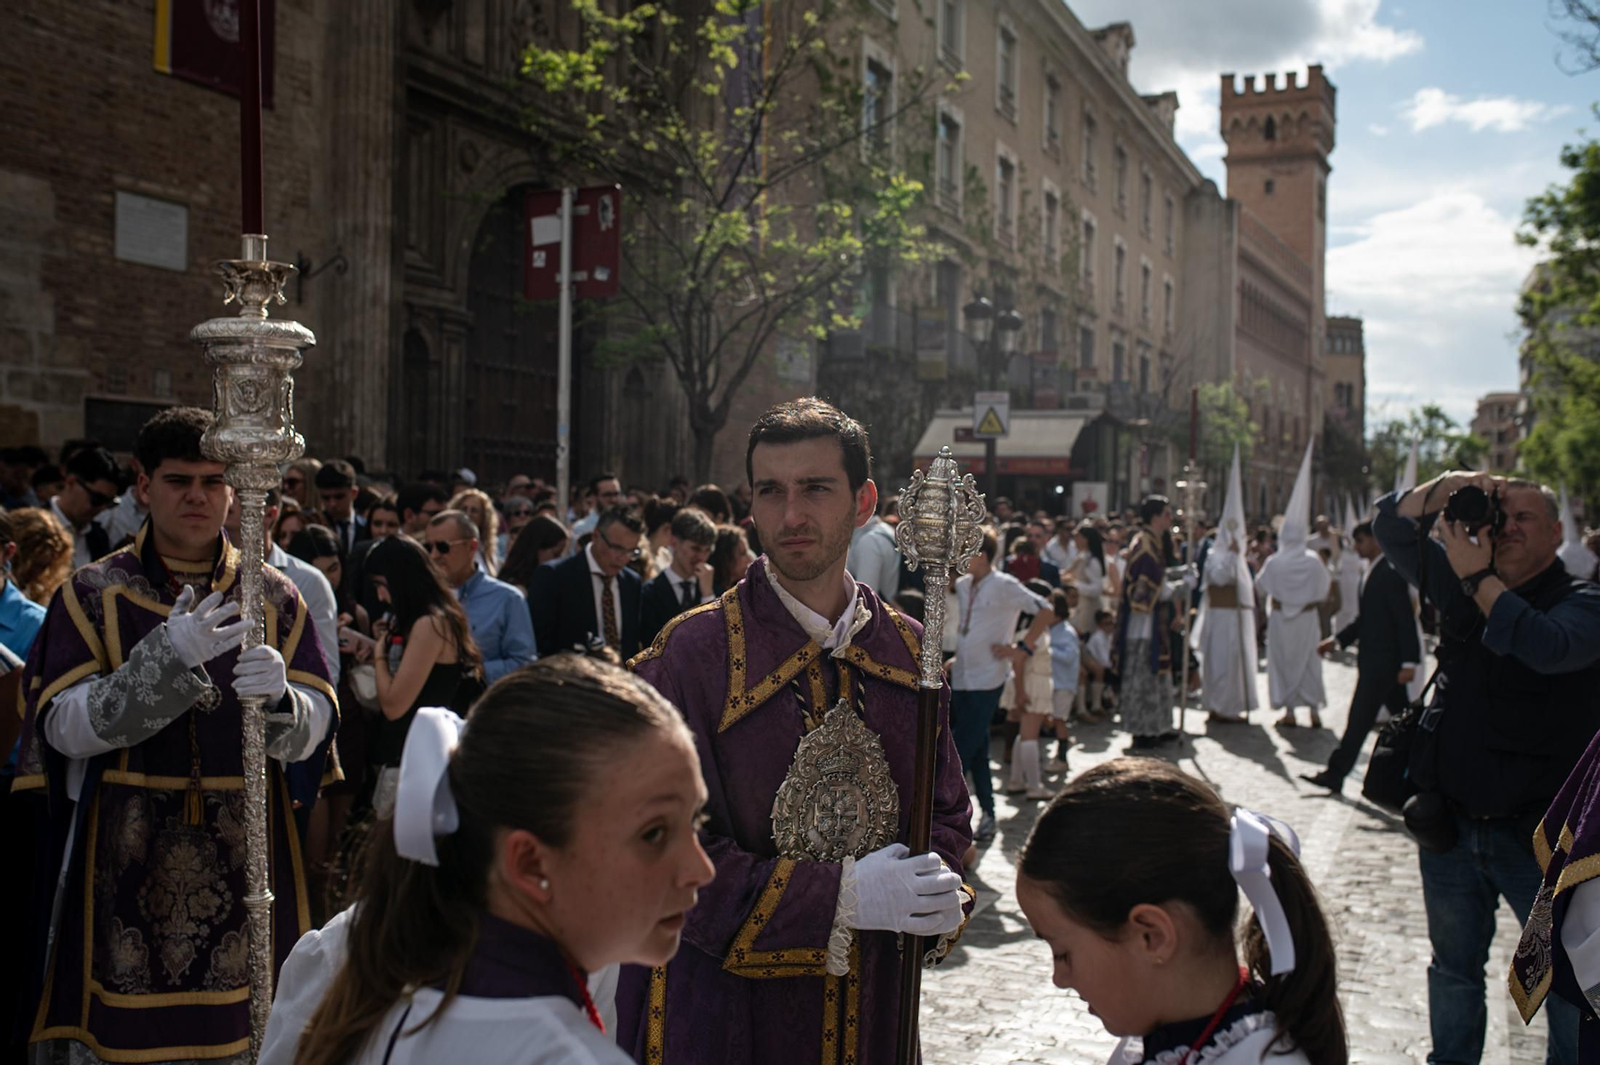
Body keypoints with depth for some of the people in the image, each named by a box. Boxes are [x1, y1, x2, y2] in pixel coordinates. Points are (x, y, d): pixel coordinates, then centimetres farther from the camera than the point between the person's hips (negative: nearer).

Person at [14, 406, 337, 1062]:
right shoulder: (94, 594, 2)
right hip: (125, 860, -1)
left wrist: (278, 697, -24)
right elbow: (63, 727, -8)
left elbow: (311, 734, 0)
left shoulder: (274, 598, 6)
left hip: (245, 856, 1)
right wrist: (167, 658, -22)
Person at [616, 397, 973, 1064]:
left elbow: (947, 812, 10)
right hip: (720, 1011, -4)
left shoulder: (909, 652, 2)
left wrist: (940, 899, -11)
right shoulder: (690, 655, -13)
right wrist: (841, 896, -22)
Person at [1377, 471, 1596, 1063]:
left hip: (1540, 836, -5)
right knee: (1454, 968, 19)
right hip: (1450, 829, 5)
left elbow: (1548, 647, -30)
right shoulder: (1460, 586, 7)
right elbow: (1390, 527, 5)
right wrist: (1443, 491, -12)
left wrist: (1480, 579, -24)